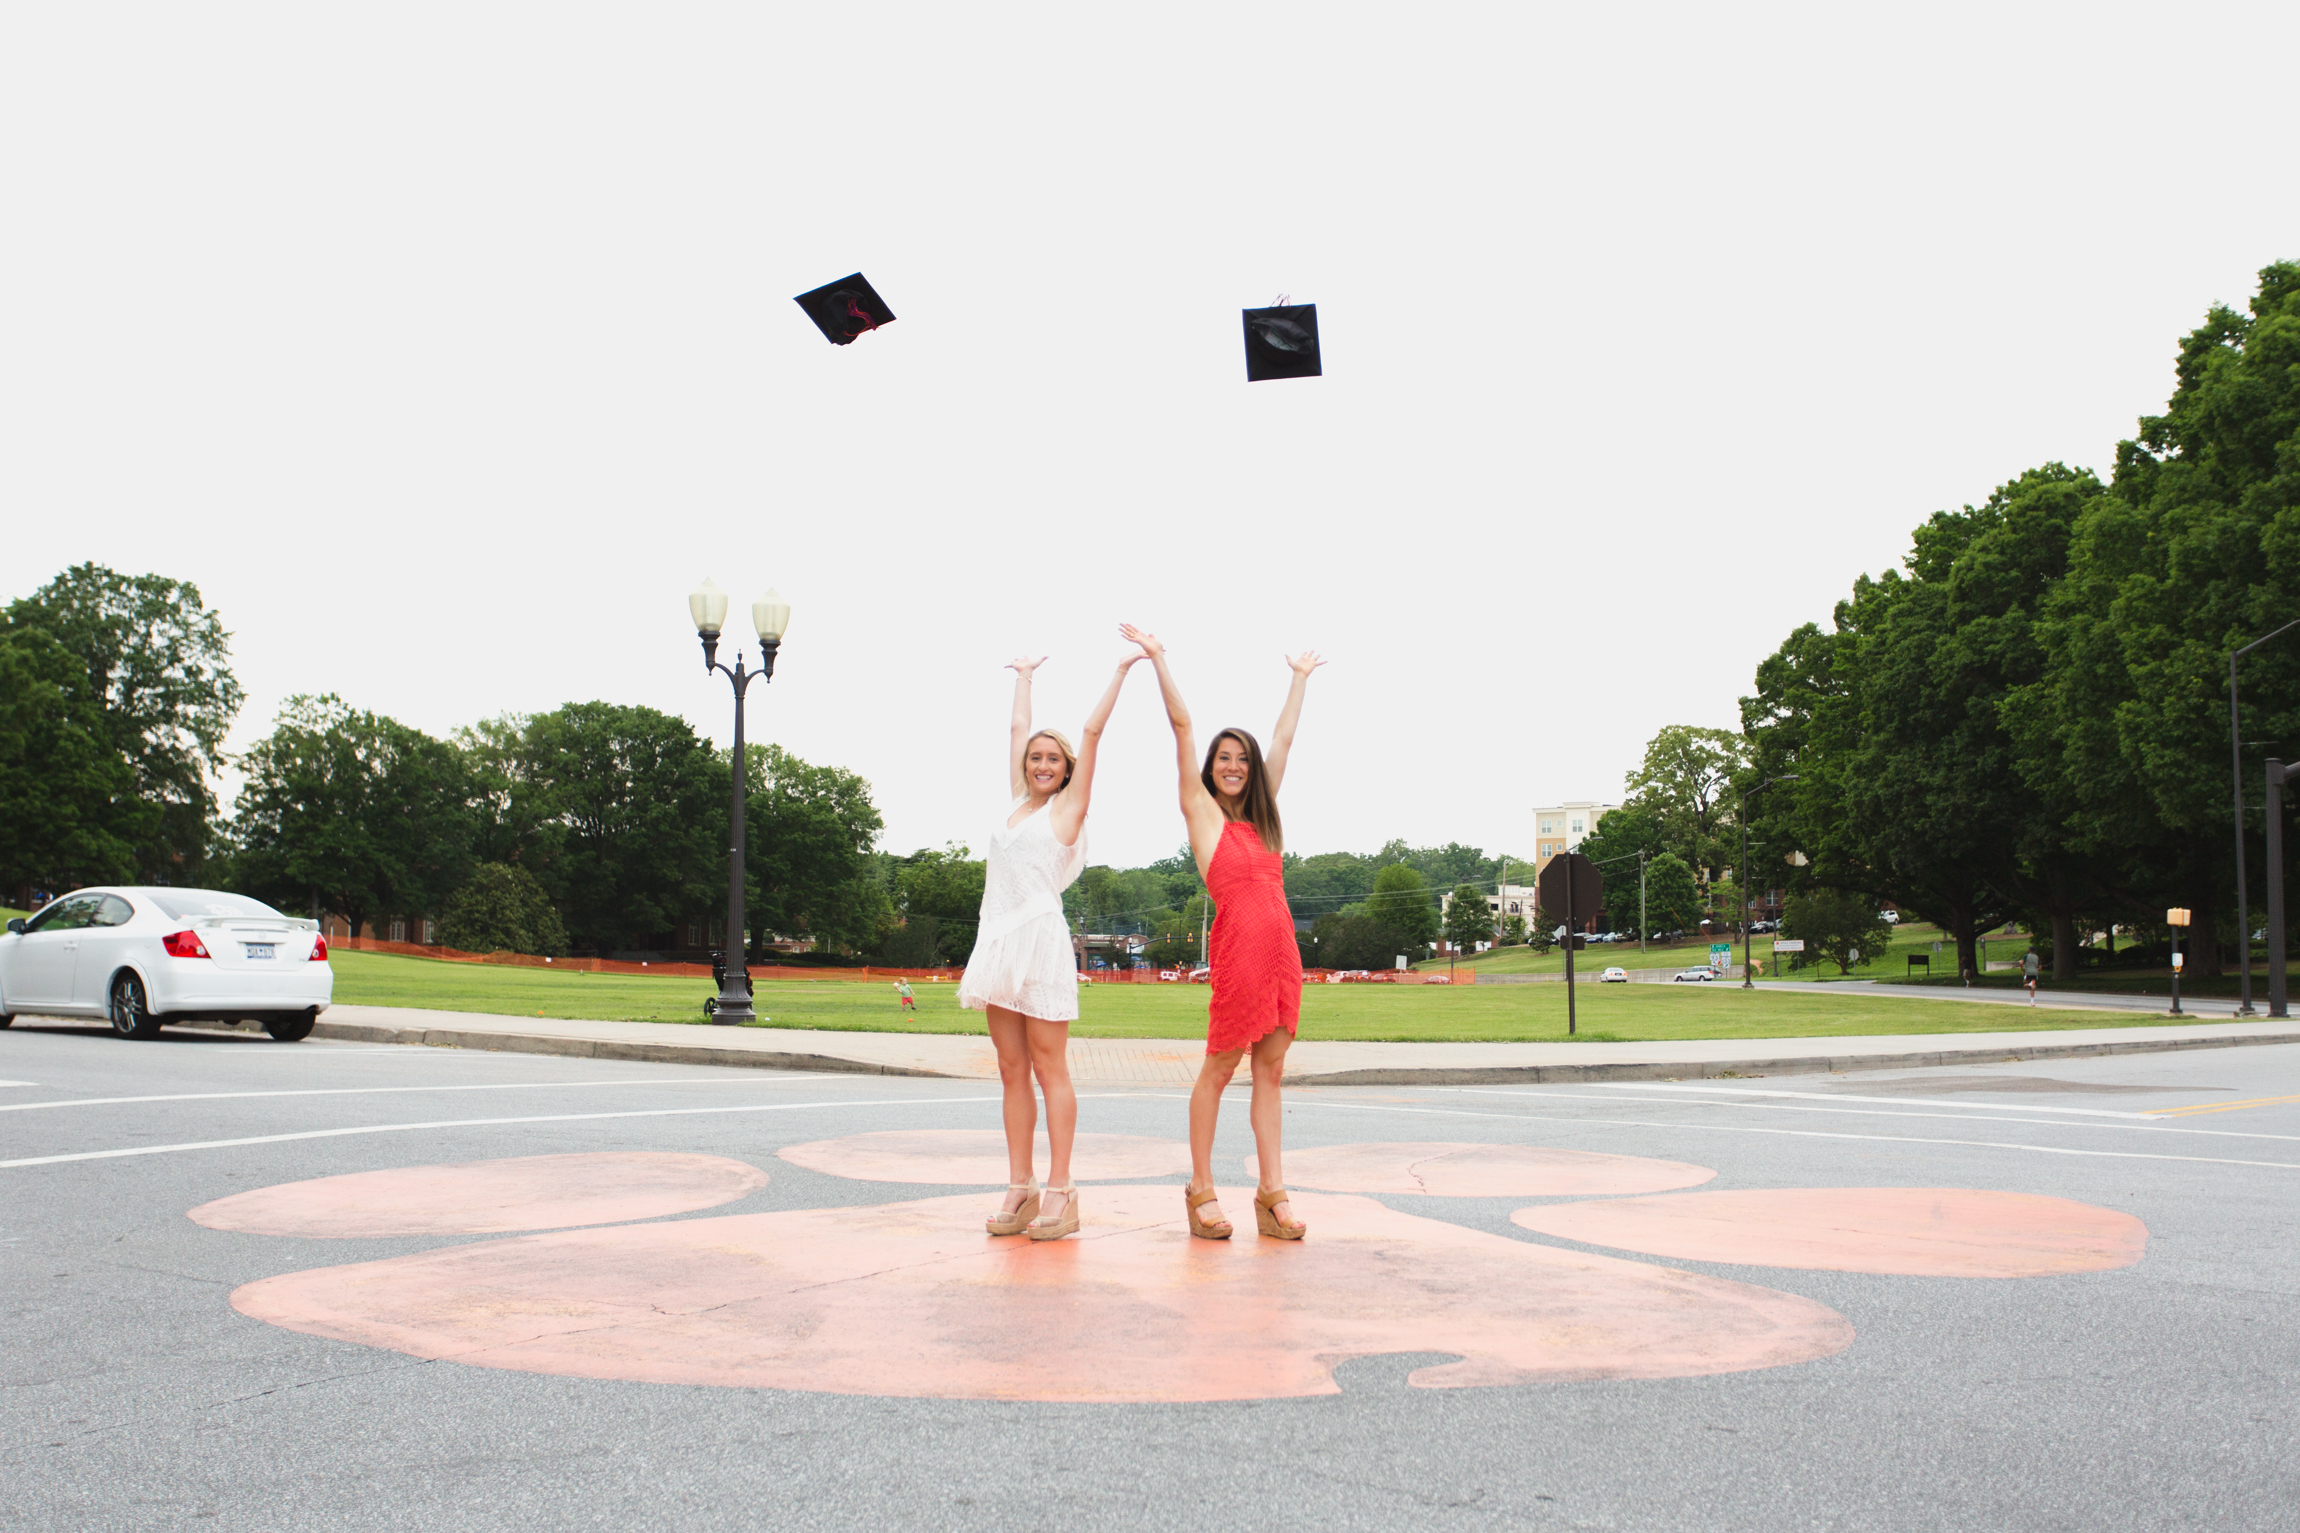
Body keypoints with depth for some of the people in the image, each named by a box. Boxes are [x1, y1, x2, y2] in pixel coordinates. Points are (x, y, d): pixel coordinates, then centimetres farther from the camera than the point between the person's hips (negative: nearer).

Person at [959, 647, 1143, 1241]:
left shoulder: (1068, 804, 3)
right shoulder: (1018, 801, 17)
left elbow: (1092, 731, 1)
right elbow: (1019, 729, 28)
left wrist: (1121, 672, 3)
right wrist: (1024, 677, 38)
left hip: (1042, 940, -6)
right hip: (1000, 940, 6)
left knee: (1049, 1068, -5)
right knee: (1012, 1070, 5)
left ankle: (1060, 1193, -3)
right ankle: (1020, 1189, 7)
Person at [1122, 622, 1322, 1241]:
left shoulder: (1260, 814, 19)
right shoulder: (1201, 809, 6)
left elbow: (1284, 737, 28)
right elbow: (1182, 726, 3)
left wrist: (1300, 677, 35)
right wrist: (1158, 659, 1)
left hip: (1282, 946, 6)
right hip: (1237, 942, -6)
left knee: (1270, 1071, 5)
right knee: (1219, 1069, 1)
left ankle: (1272, 1192, 5)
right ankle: (1202, 1191, 9)